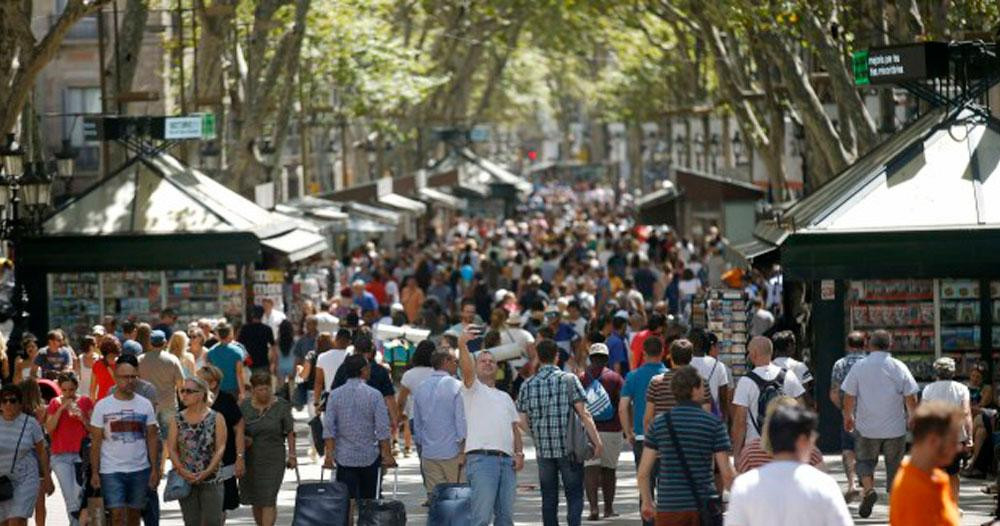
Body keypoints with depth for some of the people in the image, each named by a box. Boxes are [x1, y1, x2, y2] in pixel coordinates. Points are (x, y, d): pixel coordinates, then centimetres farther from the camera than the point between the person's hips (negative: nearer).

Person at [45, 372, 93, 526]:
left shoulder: (85, 402, 5)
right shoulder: (55, 403, 7)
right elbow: (49, 428, -2)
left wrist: (82, 417, -13)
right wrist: (61, 409, -11)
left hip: (81, 454, -1)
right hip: (60, 456, 1)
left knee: (79, 495, -13)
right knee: (69, 497, -2)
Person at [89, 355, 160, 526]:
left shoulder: (145, 405, 4)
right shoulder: (102, 406, -2)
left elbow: (152, 438, 6)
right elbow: (96, 442, -1)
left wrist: (155, 469, -1)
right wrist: (94, 472, -5)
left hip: (140, 470, 3)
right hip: (111, 471, -3)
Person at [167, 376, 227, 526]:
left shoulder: (216, 418, 1)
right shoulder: (177, 420, 7)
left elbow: (220, 448, -5)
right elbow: (171, 448, 1)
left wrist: (208, 471, -17)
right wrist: (182, 470, -14)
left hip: (211, 480, -2)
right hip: (185, 480, 2)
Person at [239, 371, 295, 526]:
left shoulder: (281, 405, -2)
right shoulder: (245, 406, 4)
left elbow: (290, 433, 2)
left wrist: (291, 455, -2)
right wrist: (242, 440, -8)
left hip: (273, 459, -3)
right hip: (250, 459, 3)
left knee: (268, 501, -11)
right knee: (255, 501, 10)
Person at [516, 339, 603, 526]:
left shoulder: (528, 385, 4)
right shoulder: (568, 380, -6)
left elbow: (523, 422, 5)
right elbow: (584, 414, -11)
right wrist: (597, 441, -7)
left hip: (543, 449, 3)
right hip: (569, 448, -3)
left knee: (549, 498, 10)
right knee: (574, 496, 1)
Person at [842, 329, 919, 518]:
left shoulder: (859, 367, -4)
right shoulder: (899, 367, -5)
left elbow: (849, 396, 0)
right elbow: (911, 398, -3)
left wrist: (847, 417, 17)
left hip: (867, 427, 0)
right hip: (895, 428, 0)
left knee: (865, 460, 16)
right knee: (894, 464, 11)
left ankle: (868, 488, -9)